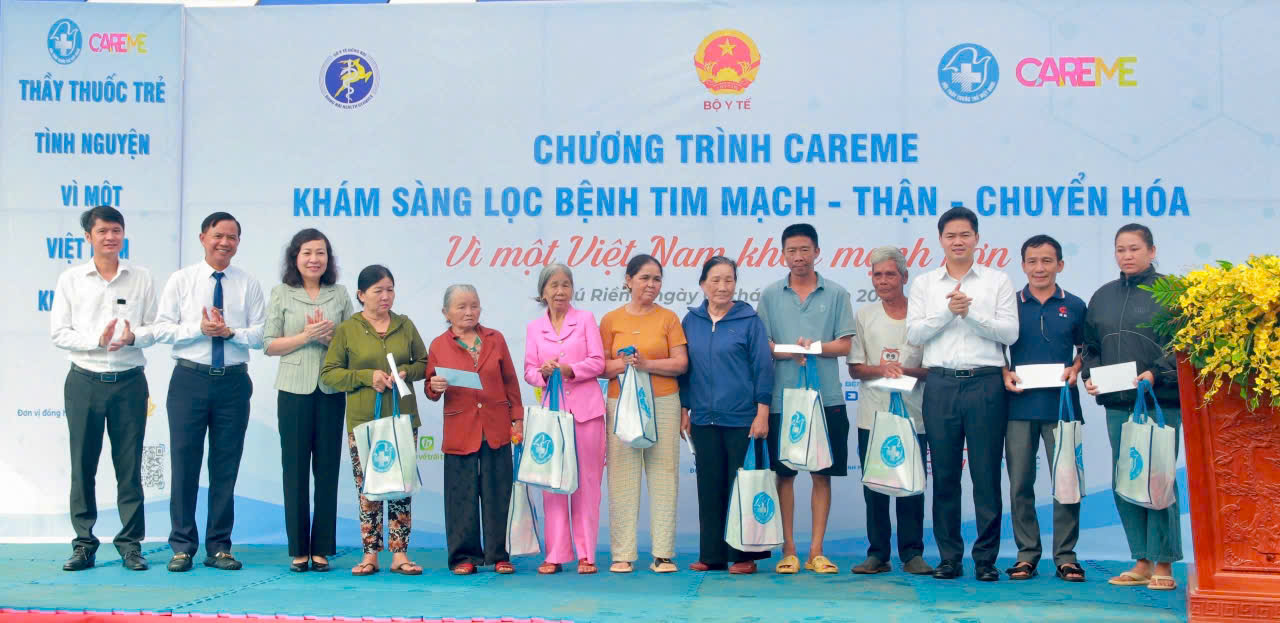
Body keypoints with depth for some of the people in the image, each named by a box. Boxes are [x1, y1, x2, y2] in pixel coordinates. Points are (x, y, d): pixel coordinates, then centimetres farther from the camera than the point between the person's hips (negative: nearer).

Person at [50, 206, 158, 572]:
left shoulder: (141, 278, 5)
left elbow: (154, 328, 4)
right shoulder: (71, 280, 4)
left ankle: (131, 543, 11)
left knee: (130, 466, 3)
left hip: (129, 381, 0)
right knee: (82, 466, 5)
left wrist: (133, 336, -17)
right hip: (84, 381, 0)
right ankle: (84, 544, 14)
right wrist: (97, 340, -14)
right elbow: (58, 333, 1)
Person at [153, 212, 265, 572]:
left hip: (234, 382, 1)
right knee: (184, 464, 1)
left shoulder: (249, 285, 7)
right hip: (190, 379, -1)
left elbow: (262, 335, 1)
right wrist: (200, 329, -14)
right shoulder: (181, 281, 5)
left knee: (226, 467, 5)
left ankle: (219, 547, 13)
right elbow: (161, 329, -1)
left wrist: (230, 332, -15)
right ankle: (182, 547, 10)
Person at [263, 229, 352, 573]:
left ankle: (322, 549, 9)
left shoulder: (340, 294, 10)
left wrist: (330, 336, -9)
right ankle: (299, 550, 8)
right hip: (294, 389, -1)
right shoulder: (281, 294, 5)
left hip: (331, 390, 1)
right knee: (295, 468, 1)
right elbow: (269, 344, 1)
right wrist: (306, 336, -12)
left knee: (327, 468, 2)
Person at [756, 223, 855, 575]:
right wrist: (792, 352, -15)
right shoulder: (770, 295, 7)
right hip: (783, 397, 0)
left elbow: (845, 345, 1)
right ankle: (788, 550, 12)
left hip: (826, 397, 0)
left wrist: (816, 347, -17)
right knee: (784, 474, 3)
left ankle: (816, 551, 10)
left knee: (822, 475, 3)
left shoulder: (836, 294, 5)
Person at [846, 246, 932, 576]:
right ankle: (877, 554, 11)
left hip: (913, 415, -1)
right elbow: (855, 368, 6)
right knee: (874, 487, 4)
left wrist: (906, 371, -15)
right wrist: (881, 370, -13)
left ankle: (912, 554, 8)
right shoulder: (864, 315, 8)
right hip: (872, 414, 1)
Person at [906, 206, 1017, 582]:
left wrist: (971, 312, -10)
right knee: (944, 474, 4)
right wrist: (947, 311, -9)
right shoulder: (924, 284, 13)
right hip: (941, 384, 2)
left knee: (986, 474, -1)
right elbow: (914, 334, 4)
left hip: (985, 383, -2)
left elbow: (1010, 332, 0)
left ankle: (986, 558, 6)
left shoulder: (997, 282, 9)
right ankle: (949, 557, 11)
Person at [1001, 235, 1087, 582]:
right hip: (1020, 405, 1)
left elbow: (1086, 348, 15)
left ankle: (1065, 556, 7)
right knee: (1020, 483, 3)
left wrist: (1075, 370, -4)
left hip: (1061, 404, -1)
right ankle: (1026, 554, 12)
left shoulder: (1074, 306, 7)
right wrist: (1005, 374, -3)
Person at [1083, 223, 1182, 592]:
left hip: (1161, 401, -5)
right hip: (1117, 403, 5)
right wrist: (1089, 375, 3)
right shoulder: (1103, 297, 14)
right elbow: (1091, 347, 20)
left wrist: (1156, 374, -17)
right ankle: (1142, 562, 16)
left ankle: (1164, 565, 4)